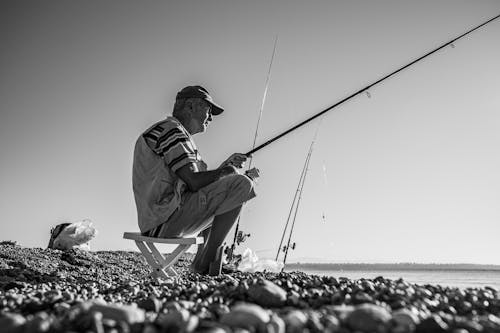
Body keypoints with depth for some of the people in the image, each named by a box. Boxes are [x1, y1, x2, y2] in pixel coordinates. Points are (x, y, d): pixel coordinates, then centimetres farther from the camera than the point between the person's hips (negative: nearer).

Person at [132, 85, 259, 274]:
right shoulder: (172, 130, -8)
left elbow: (195, 181, 20)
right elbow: (194, 182, -19)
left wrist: (226, 166, 13)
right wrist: (227, 172, -2)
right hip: (165, 221, -11)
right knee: (241, 184, -14)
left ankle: (200, 262, 16)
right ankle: (208, 261, -10)